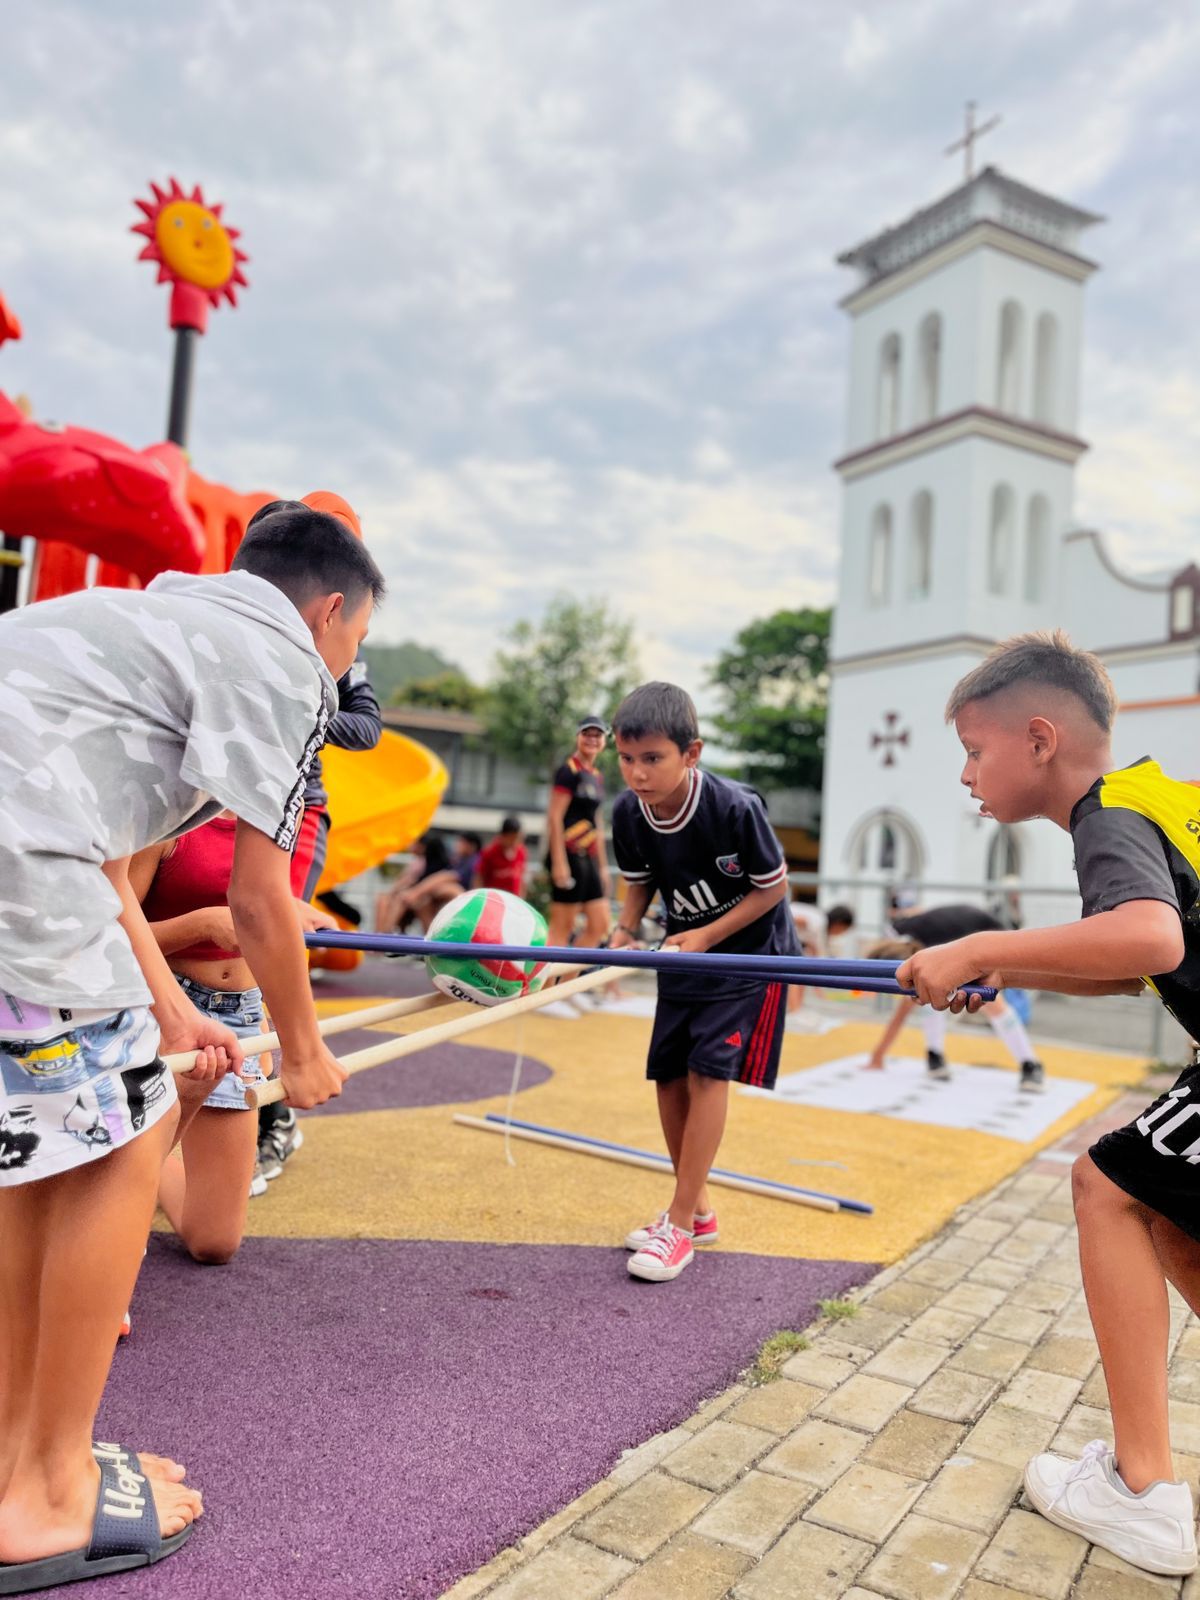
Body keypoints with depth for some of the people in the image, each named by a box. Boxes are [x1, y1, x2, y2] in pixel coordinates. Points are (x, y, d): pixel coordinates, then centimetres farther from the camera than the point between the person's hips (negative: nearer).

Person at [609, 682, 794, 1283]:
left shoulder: (735, 807, -30)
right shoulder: (627, 813, -15)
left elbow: (774, 887, -17)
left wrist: (707, 936, -21)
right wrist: (625, 931, -15)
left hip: (751, 950, -6)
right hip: (685, 950, 6)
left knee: (708, 1070, -14)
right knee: (668, 1074, 5)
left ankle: (680, 1224, -3)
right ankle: (698, 1209, 23)